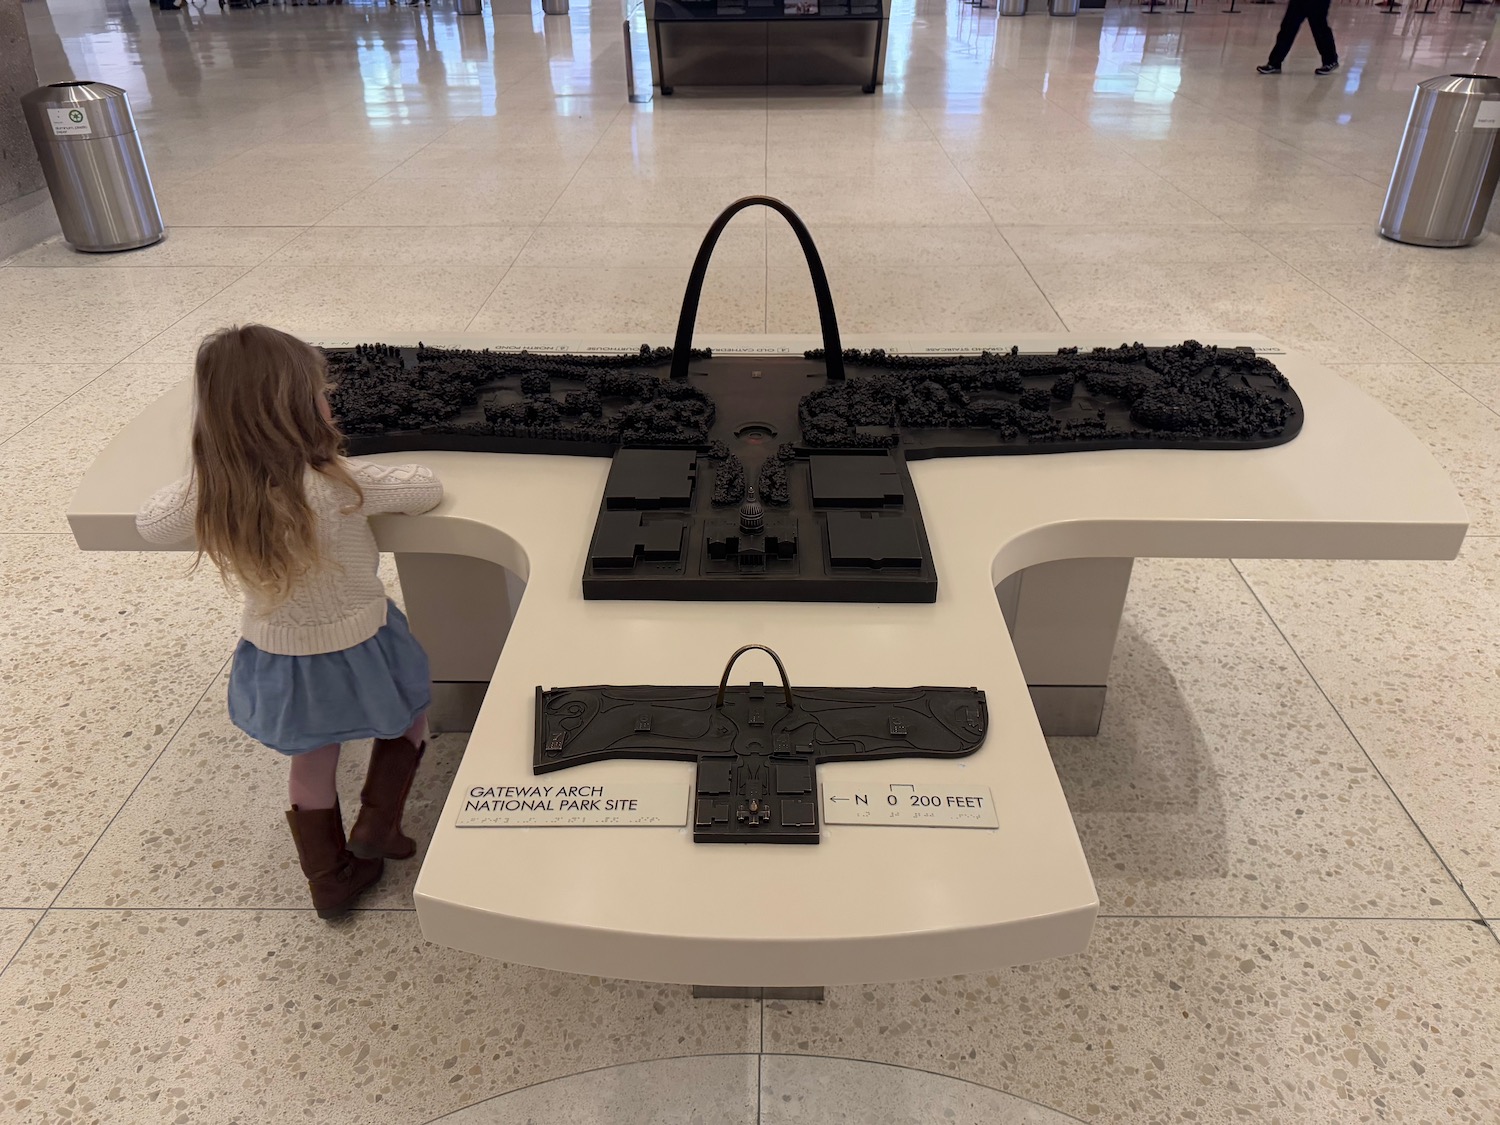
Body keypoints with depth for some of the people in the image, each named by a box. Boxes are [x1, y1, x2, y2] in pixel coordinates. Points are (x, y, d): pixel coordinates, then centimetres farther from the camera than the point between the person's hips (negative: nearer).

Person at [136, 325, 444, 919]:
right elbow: (427, 488, -15)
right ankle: (376, 826, 29)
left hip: (276, 659, 4)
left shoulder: (206, 494, -17)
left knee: (311, 762, 26)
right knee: (409, 716, 28)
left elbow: (149, 523, 4)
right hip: (354, 651, -4)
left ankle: (331, 879, 41)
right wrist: (378, 479, 1)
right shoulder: (340, 485, -30)